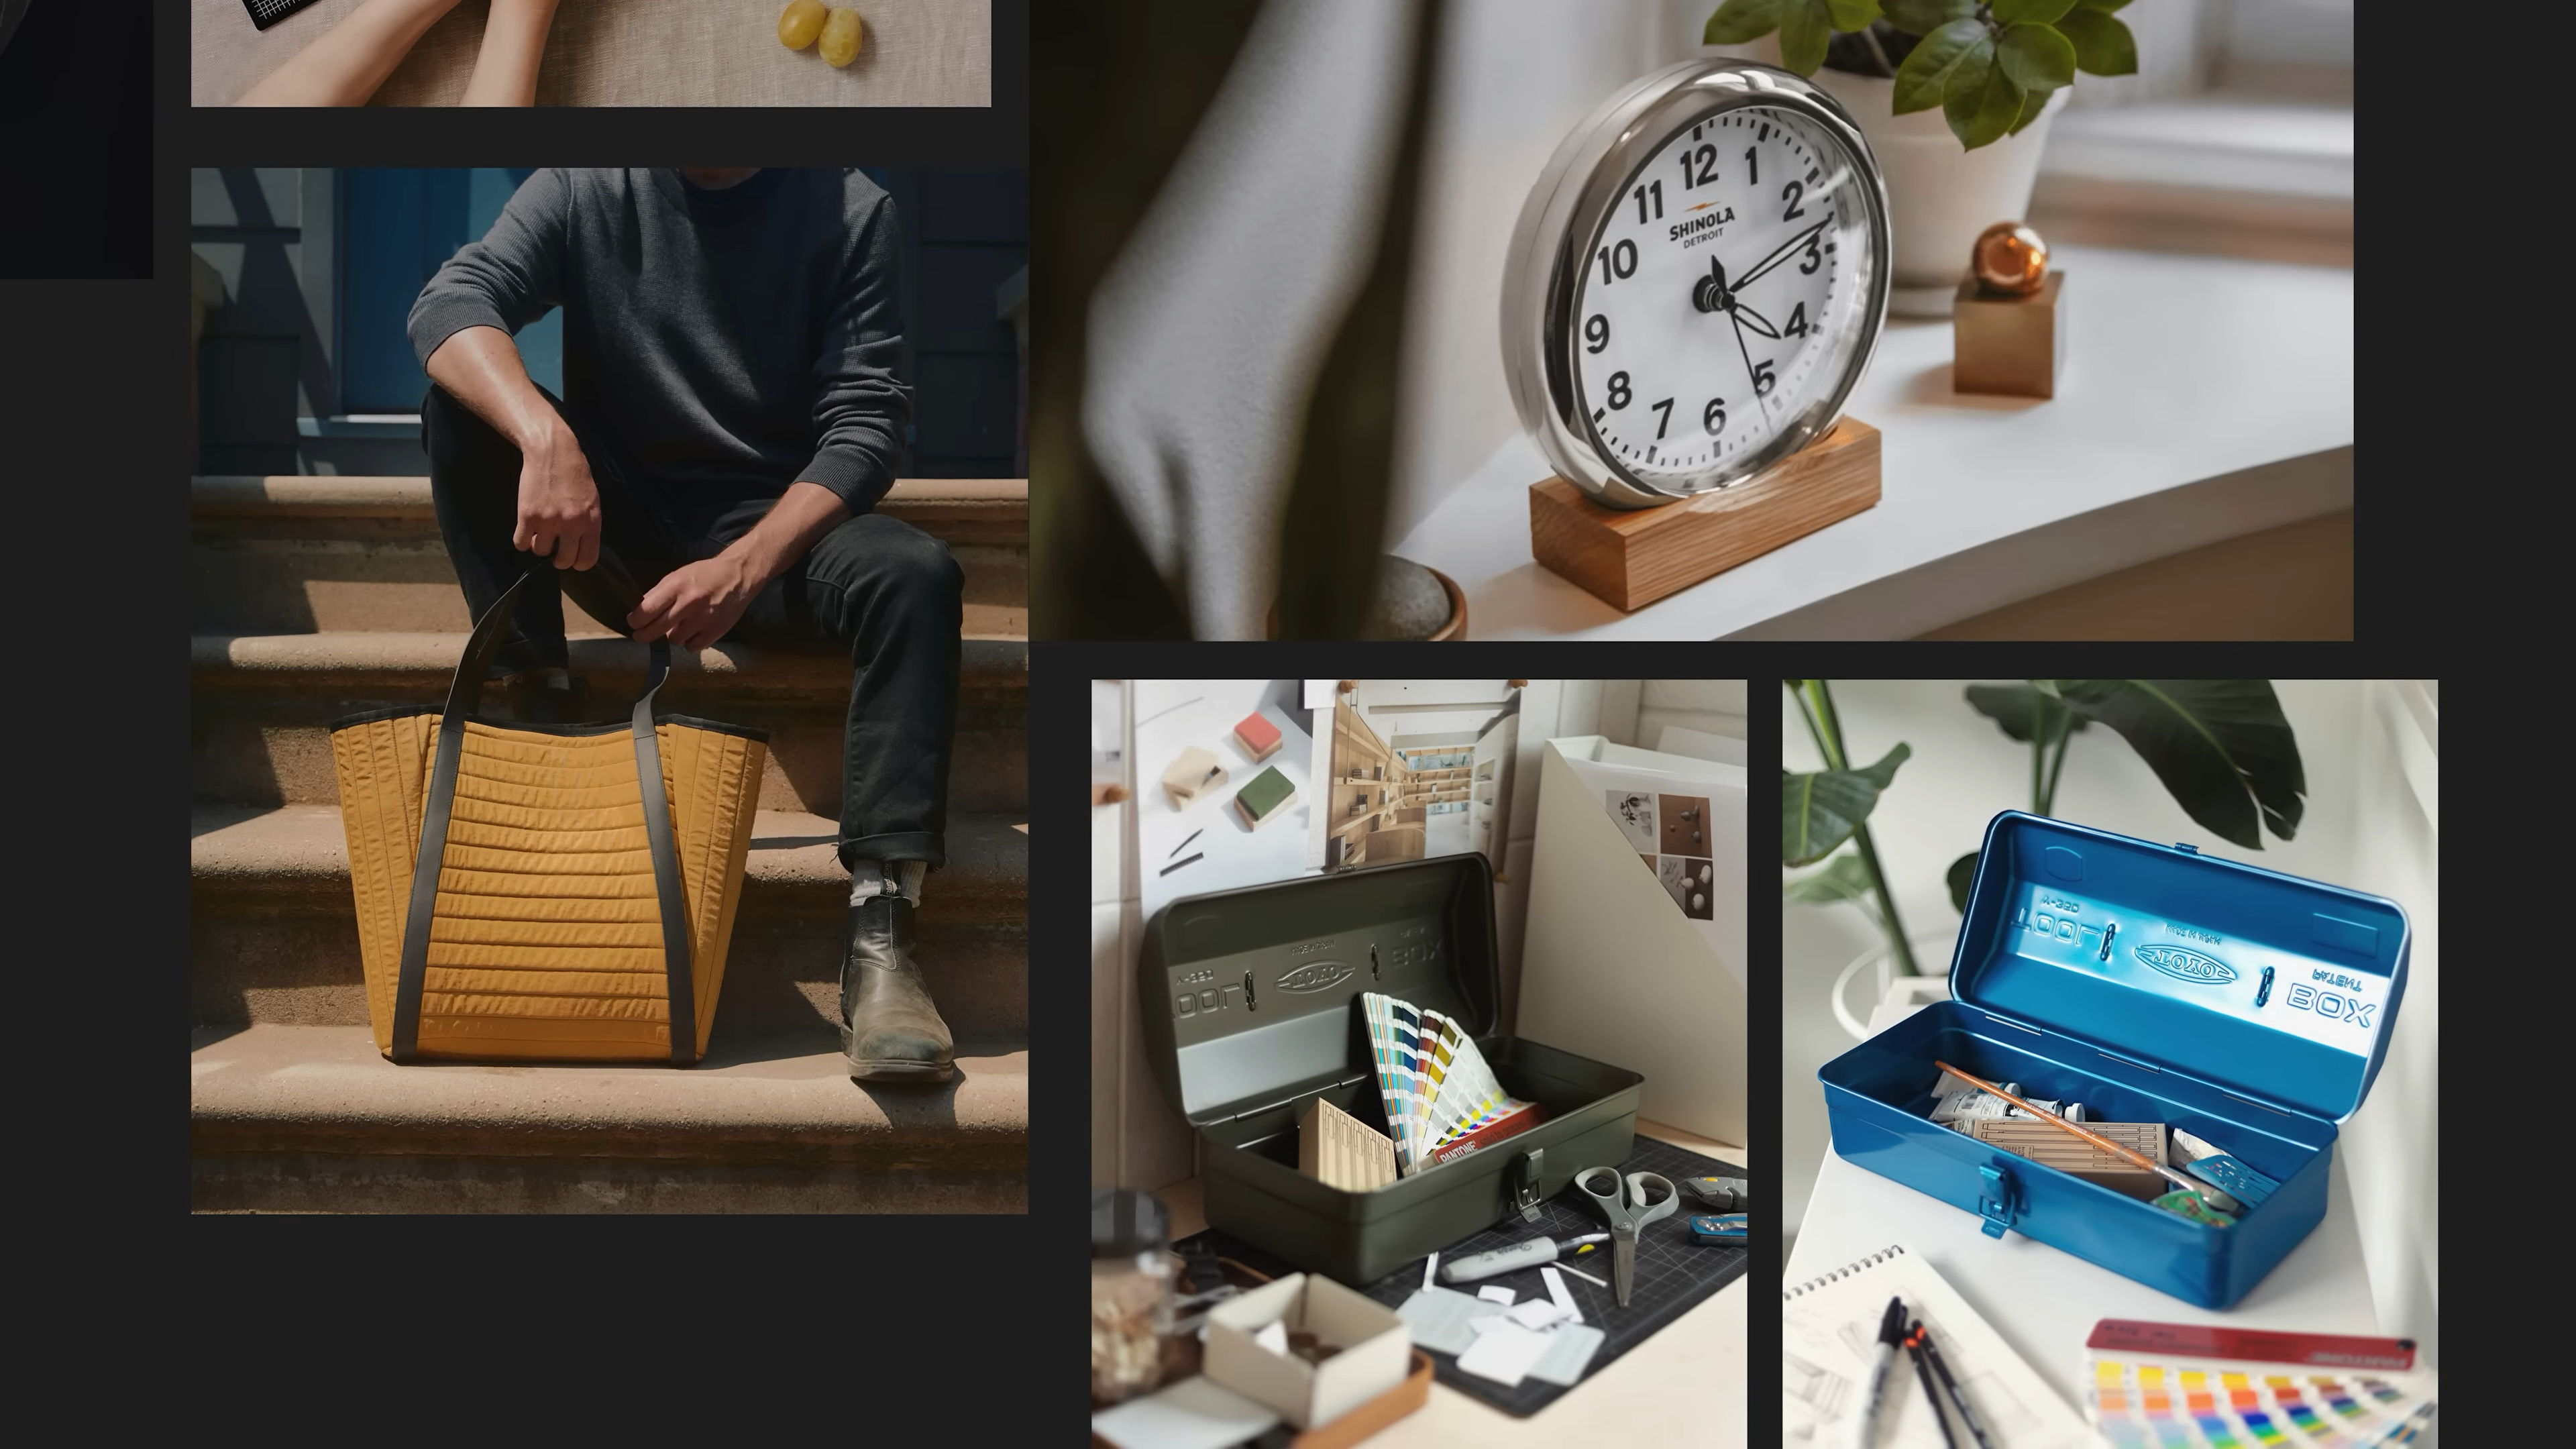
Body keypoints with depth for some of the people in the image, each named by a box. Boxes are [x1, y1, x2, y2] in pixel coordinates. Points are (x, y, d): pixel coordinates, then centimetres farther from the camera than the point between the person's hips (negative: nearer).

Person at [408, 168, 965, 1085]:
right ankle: (538, 698, -16)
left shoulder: (850, 211, -4)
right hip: (614, 524, 2)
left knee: (915, 576, -32)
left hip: (772, 528, -2)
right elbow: (449, 303, -14)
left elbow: (866, 421, -13)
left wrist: (743, 567, -28)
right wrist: (546, 439, -36)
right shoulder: (586, 187, 0)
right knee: (460, 399, -19)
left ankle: (879, 931, -39)